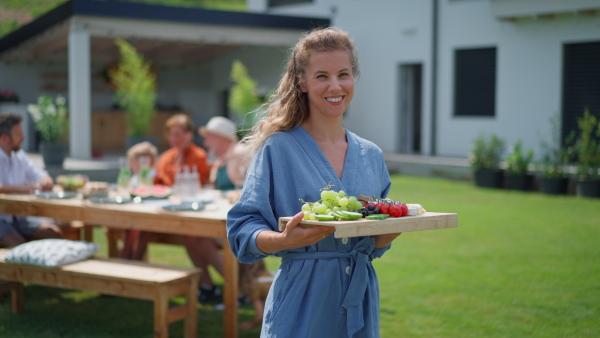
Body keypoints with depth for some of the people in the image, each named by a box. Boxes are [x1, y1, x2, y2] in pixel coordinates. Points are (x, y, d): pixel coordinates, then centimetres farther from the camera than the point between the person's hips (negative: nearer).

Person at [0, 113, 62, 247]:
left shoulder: (19, 156, 13)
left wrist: (45, 181, -7)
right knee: (19, 245, -31)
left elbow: (39, 175, 18)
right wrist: (20, 188, -32)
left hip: (18, 217, 6)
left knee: (55, 233, -15)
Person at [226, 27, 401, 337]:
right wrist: (286, 239, -29)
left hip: (359, 301, 5)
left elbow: (375, 245, 12)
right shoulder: (278, 148, -7)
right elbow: (242, 231, -12)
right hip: (302, 304, -5)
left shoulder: (371, 156, 8)